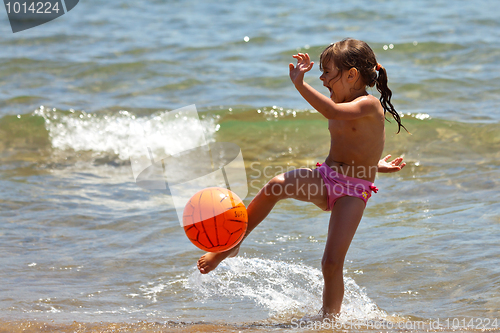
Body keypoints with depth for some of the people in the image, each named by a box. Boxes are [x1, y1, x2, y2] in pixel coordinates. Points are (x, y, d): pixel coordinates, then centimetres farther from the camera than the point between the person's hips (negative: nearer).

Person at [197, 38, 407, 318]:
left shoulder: (369, 104, -13)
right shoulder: (343, 107, 13)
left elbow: (332, 112, -34)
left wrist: (300, 84, -38)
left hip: (353, 191, -6)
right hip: (325, 178, 6)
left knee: (332, 264, -14)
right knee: (276, 185, -24)